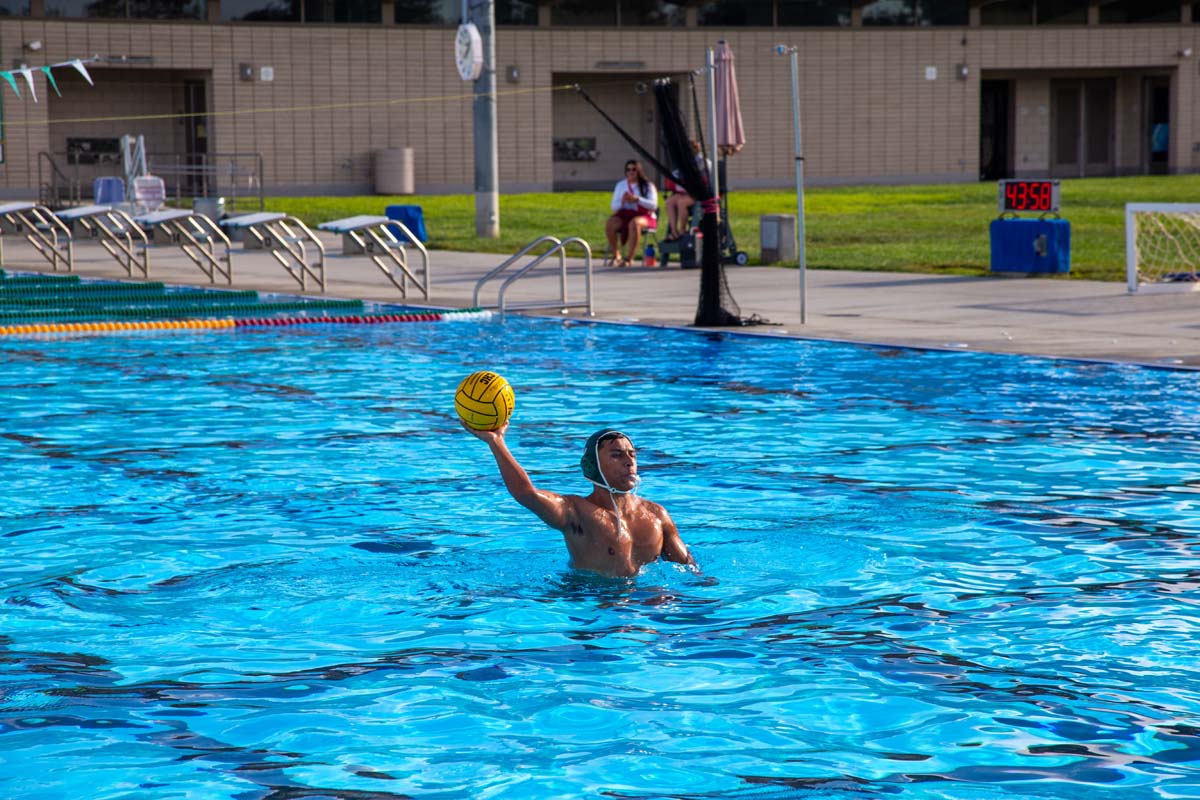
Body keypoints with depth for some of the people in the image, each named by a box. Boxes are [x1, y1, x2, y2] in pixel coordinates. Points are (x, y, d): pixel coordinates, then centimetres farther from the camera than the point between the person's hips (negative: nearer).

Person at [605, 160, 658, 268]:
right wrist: (622, 201, -12)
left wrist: (637, 199, -22)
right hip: (624, 215, 4)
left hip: (644, 216, -4)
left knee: (634, 223, -40)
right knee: (609, 224, -29)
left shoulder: (648, 186, 5)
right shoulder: (620, 185, 17)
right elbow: (614, 207, 11)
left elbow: (653, 205, -8)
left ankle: (629, 258, -38)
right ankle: (616, 255, -13)